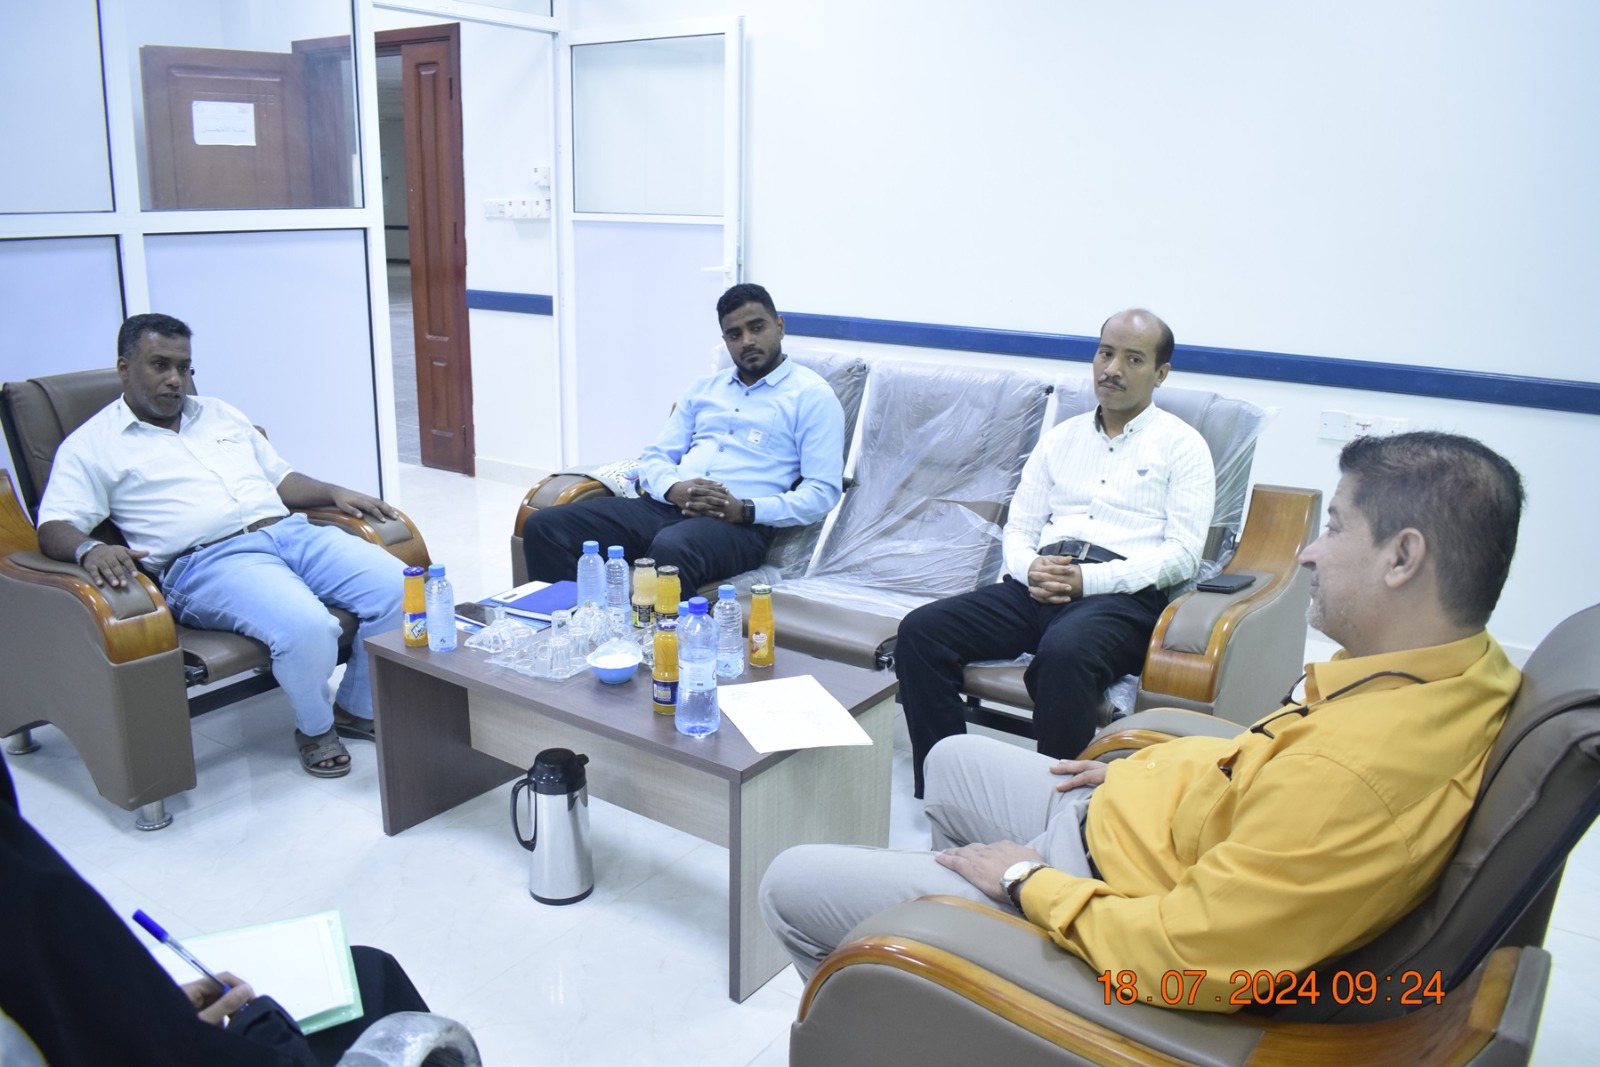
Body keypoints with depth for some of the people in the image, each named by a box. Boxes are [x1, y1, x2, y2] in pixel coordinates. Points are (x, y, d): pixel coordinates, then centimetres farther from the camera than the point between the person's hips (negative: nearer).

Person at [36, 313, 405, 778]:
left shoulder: (219, 414, 27)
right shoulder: (92, 446, 9)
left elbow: (280, 477, 29)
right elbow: (54, 528, -1)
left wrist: (334, 492, 10)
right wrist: (89, 549, -24)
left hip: (290, 532, 6)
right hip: (207, 562, -6)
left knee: (401, 589, -18)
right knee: (307, 628, -35)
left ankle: (357, 709, 6)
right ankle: (315, 728, -2)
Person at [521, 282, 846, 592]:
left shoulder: (812, 395, 5)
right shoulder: (704, 388, 23)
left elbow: (822, 492, -4)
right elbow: (655, 456, 18)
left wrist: (745, 510, -17)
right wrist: (674, 489, -7)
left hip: (738, 524, -6)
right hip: (666, 506, 6)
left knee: (670, 549, -42)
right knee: (544, 526, -12)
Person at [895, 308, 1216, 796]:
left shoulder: (1181, 445, 9)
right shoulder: (1060, 438, 23)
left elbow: (1182, 554, -2)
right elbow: (1018, 527, 19)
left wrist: (1088, 579, -14)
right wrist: (1030, 569, -5)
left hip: (1122, 593, -5)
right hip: (1038, 588, 5)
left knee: (1064, 652, -39)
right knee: (920, 629, -18)